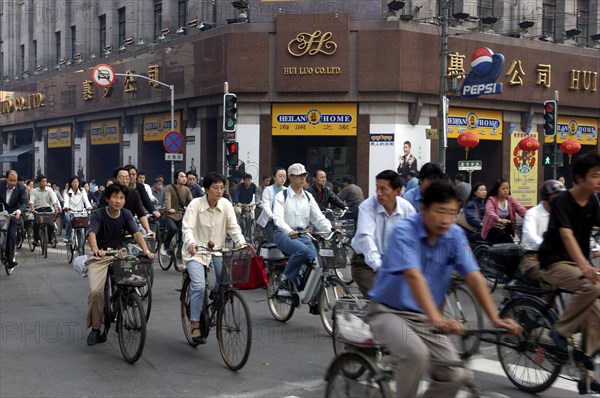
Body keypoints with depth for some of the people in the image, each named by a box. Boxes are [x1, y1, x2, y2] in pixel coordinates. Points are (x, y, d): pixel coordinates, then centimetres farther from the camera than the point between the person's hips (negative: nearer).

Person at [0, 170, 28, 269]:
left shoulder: (21, 188, -11)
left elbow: (24, 203, -16)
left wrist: (19, 211, -37)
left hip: (14, 214, -2)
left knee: (11, 234, -14)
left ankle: (10, 259, -8)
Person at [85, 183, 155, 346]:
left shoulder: (126, 214, -2)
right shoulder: (98, 214, -12)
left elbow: (136, 233, -13)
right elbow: (92, 234, -26)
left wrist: (146, 250, -31)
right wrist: (95, 250, -48)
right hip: (99, 258, -3)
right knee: (96, 291, -21)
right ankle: (95, 328, -6)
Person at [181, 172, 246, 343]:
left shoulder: (226, 204, -3)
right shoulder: (195, 204, -12)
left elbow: (233, 227, -6)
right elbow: (187, 227, -21)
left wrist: (241, 242, -24)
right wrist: (190, 242, -41)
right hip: (196, 251, -4)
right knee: (199, 286, -20)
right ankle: (195, 327, -14)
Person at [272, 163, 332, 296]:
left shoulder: (308, 197, 14)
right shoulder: (282, 196, 0)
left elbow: (319, 217, 6)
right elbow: (278, 218, -16)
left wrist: (331, 229, -14)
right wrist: (289, 231, -36)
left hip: (302, 235, 5)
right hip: (283, 234, -4)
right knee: (302, 250, -35)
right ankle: (286, 278, -12)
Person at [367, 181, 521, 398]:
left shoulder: (455, 235, -5)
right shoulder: (404, 231, -21)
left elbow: (474, 277, -10)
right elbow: (414, 276, -34)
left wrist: (495, 318, -22)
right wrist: (436, 319, -46)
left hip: (424, 318, 5)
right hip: (389, 311, -5)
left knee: (454, 375, -9)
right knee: (416, 353, -33)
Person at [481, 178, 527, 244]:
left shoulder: (511, 199, 4)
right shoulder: (491, 200, -8)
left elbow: (521, 210, -10)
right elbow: (490, 212, -28)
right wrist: (499, 219, -49)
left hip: (506, 229, 3)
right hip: (492, 229, -3)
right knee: (504, 235, -32)